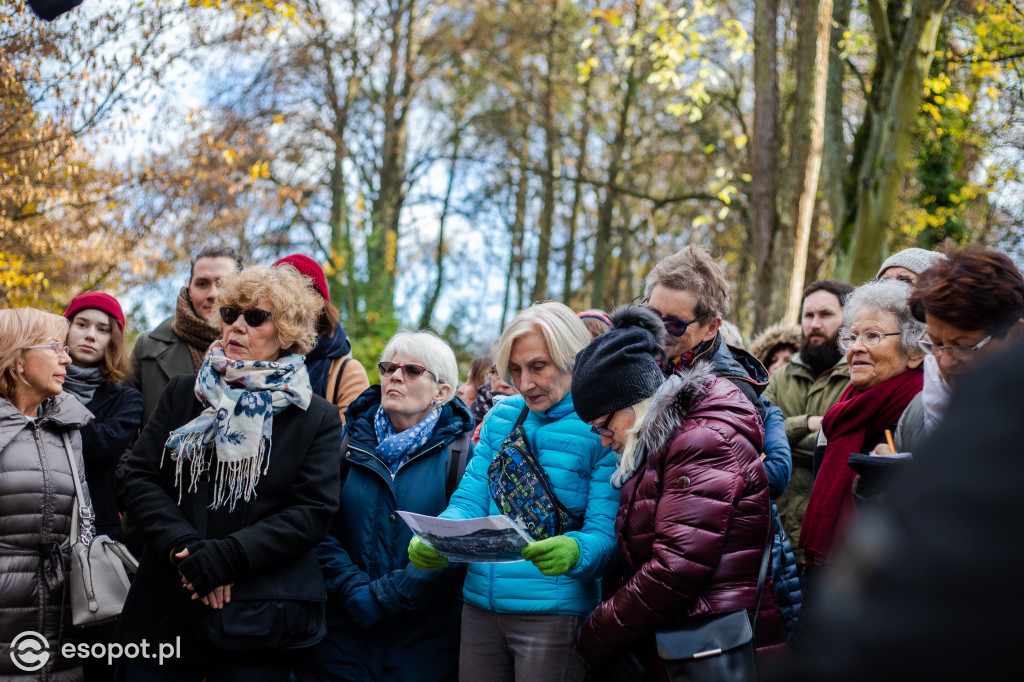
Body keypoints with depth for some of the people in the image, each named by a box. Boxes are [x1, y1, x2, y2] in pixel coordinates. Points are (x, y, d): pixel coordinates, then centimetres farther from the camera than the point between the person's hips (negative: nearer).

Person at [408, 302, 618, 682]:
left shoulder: (601, 429, -7)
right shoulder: (501, 419, 10)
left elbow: (605, 536, -12)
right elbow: (470, 501, 6)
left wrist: (574, 552, -34)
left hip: (555, 613, -5)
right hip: (480, 605, 5)